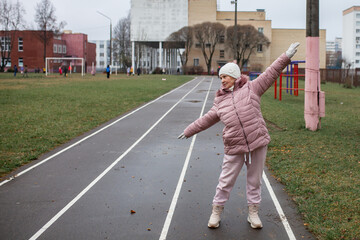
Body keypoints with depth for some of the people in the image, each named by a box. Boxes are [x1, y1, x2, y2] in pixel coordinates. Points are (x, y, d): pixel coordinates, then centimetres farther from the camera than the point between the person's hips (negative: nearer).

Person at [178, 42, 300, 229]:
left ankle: (253, 213, 25)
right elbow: (207, 119, 22)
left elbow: (270, 74, 3)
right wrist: (189, 131, 26)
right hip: (234, 148, 2)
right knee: (226, 181, 6)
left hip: (258, 144, -1)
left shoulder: (251, 88, 5)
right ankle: (216, 212, 21)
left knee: (254, 180, 11)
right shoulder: (220, 100, 13)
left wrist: (286, 57, -3)